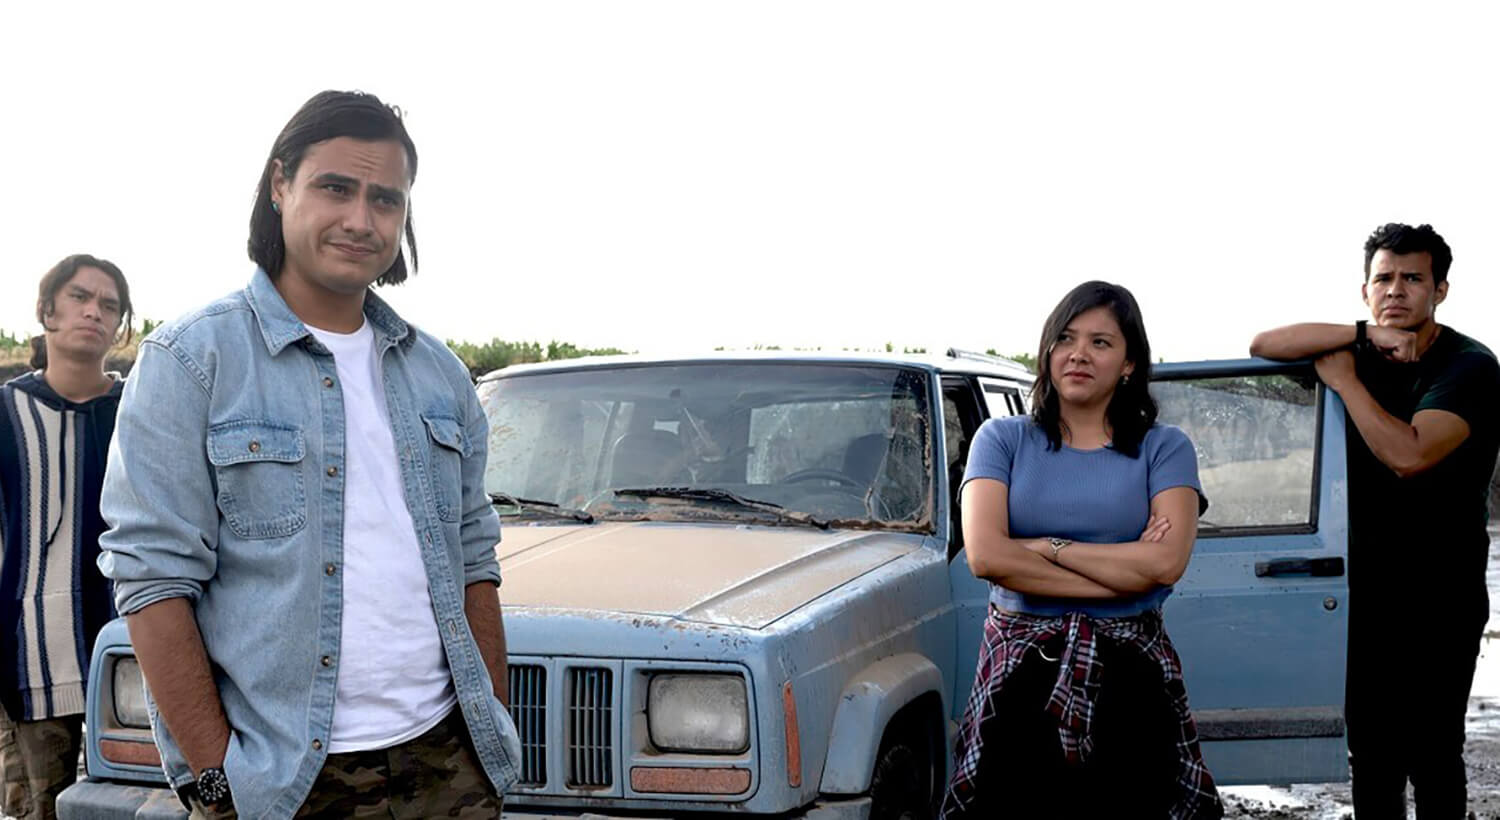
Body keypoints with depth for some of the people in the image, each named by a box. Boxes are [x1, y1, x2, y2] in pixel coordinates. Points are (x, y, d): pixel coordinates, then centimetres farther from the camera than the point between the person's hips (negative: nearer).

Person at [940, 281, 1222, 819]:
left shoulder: (1164, 449, 3)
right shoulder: (1003, 440, 4)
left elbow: (1166, 563, -12)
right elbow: (985, 555, -11)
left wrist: (1045, 546, -11)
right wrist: (1125, 571, -11)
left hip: (1129, 674, 0)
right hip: (1020, 672, 0)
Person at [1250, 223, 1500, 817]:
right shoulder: (1360, 355, 8)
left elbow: (1407, 455, -25)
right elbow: (1264, 345, -4)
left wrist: (1345, 381, -15)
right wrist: (1366, 335, -13)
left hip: (1440, 595, -5)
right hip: (1365, 585, 5)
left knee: (1432, 751, -4)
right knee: (1371, 752, 8)